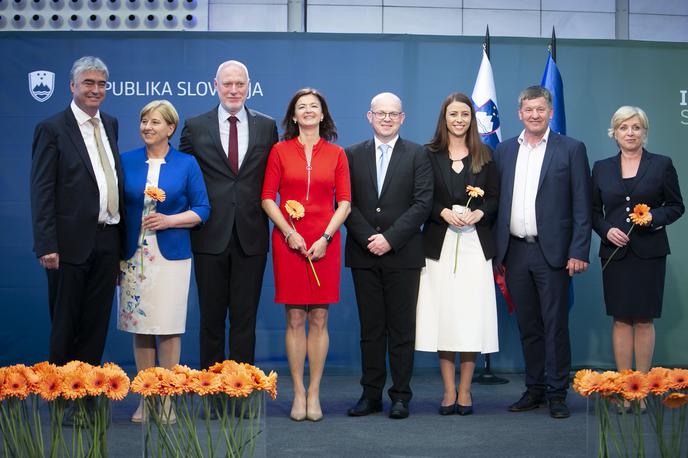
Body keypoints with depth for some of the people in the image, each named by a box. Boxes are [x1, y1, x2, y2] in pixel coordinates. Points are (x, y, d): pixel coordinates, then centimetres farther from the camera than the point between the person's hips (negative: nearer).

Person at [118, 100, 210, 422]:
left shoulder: (187, 164, 3)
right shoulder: (126, 161, 7)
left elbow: (202, 210, 2)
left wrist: (168, 220, -13)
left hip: (172, 256, -2)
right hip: (134, 256, 2)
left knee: (169, 328, 0)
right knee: (139, 327, 5)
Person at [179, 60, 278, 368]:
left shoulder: (267, 126, 7)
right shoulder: (195, 127, 4)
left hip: (251, 236, 1)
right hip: (211, 236, 0)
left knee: (245, 319, 6)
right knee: (211, 318, 8)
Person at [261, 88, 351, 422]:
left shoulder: (336, 154, 8)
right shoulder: (280, 151, 7)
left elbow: (344, 202, 3)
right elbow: (267, 197, 2)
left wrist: (325, 237, -9)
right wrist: (289, 232, -9)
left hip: (324, 244, 1)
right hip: (288, 242, 0)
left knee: (319, 319, 2)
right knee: (295, 319, 1)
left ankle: (314, 393, 8)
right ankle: (299, 392, 8)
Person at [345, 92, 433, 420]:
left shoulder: (418, 155, 4)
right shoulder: (352, 155, 9)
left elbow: (422, 203, -5)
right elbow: (347, 203, 3)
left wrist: (390, 238, -13)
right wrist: (368, 238, -10)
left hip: (402, 255, -2)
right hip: (364, 255, 2)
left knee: (402, 328, 2)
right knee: (370, 328, 7)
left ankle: (401, 395, 9)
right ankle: (371, 394, 13)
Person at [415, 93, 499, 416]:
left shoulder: (484, 155, 10)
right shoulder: (429, 155, 6)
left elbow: (496, 197, 7)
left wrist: (478, 214, -11)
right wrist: (445, 213, -14)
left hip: (475, 243, 1)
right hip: (440, 244, -1)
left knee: (471, 316, -1)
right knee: (443, 316, -2)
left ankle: (465, 391, 9)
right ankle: (449, 391, 8)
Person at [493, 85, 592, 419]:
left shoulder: (571, 149, 1)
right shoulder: (504, 151, 11)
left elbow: (582, 205, -3)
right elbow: (497, 202, 12)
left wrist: (579, 251, -10)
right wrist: (497, 252, 7)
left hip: (552, 252, -4)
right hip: (515, 252, 4)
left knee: (555, 326, 0)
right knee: (527, 326, 11)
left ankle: (557, 394, 9)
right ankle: (534, 389, 21)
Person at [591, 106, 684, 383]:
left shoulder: (662, 165, 4)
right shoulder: (601, 168, 9)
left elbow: (676, 206, 5)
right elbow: (594, 210, 12)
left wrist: (654, 217, -13)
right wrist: (606, 230, -7)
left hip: (649, 253, -1)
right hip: (615, 252, 2)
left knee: (644, 319, 1)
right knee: (621, 319, 2)